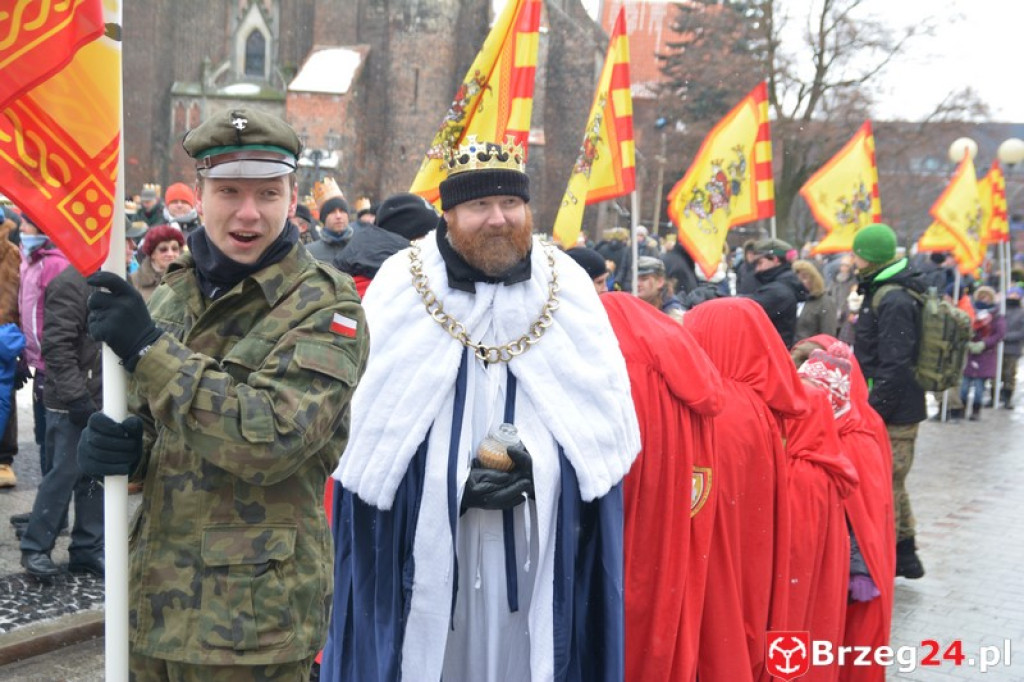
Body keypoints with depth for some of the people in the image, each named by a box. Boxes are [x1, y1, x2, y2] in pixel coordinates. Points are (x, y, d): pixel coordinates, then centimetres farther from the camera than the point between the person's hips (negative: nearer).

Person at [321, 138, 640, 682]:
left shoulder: (567, 290, 4)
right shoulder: (400, 290, -2)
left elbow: (605, 415, 5)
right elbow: (367, 428, -4)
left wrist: (537, 465, -12)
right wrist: (457, 485, -14)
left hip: (536, 549, 2)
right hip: (425, 545, -1)